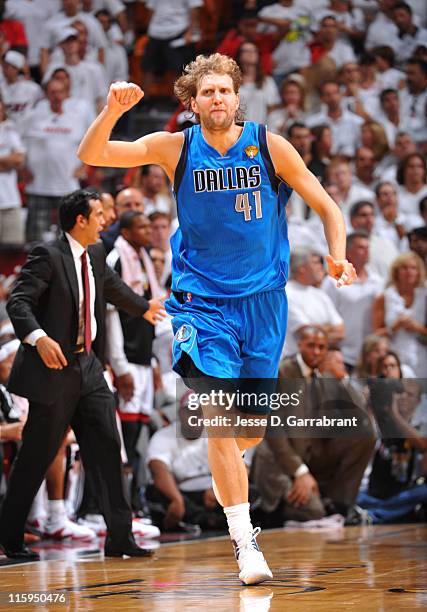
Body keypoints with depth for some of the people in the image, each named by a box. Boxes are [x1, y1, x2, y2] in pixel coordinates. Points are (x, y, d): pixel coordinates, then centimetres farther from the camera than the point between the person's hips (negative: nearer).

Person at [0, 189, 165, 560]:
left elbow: (111, 285, 32)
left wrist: (144, 307, 49)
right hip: (54, 367, -7)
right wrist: (38, 338, -38)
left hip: (88, 366, 7)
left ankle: (120, 536, 4)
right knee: (38, 453, 0)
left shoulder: (96, 255, 11)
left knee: (106, 446, 2)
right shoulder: (48, 256, -13)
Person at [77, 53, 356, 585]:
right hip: (202, 301, -1)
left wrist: (337, 258, -15)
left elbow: (327, 208, 2)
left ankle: (226, 467, 45)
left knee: (252, 426, 8)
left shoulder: (270, 147, -4)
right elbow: (90, 157, -9)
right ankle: (245, 543, -13)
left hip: (263, 301, 1)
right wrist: (113, 111, -27)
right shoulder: (175, 148, -3)